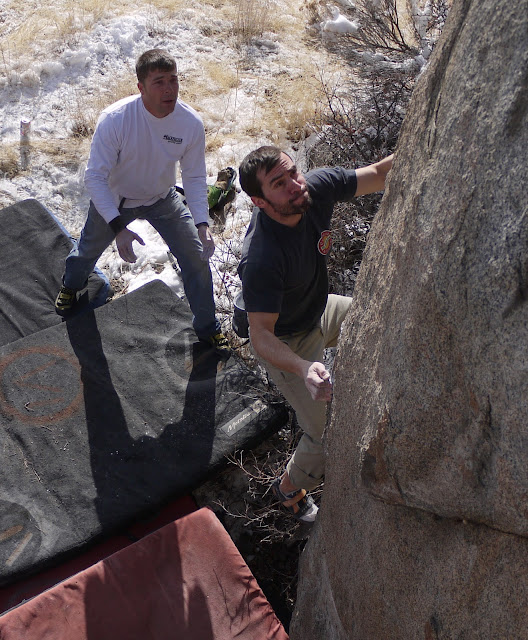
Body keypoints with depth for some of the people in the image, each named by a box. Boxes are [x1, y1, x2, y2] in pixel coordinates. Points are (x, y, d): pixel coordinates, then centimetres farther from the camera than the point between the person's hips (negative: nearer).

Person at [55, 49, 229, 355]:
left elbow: (195, 178, -14)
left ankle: (207, 326, 21)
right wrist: (118, 228, -41)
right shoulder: (115, 119, -34)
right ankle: (71, 286, 61)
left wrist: (202, 224, -29)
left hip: (163, 199, 2)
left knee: (197, 257, -3)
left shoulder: (192, 122, -25)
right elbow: (95, 176, -29)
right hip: (114, 200, -1)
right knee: (89, 249, 23)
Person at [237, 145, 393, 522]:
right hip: (289, 342, -7)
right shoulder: (261, 260, -40)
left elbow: (381, 173, -10)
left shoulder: (316, 188, -21)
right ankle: (290, 488, 31)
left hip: (321, 310, 7)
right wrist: (304, 368, -55)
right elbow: (261, 337, -38)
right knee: (327, 437, -2)